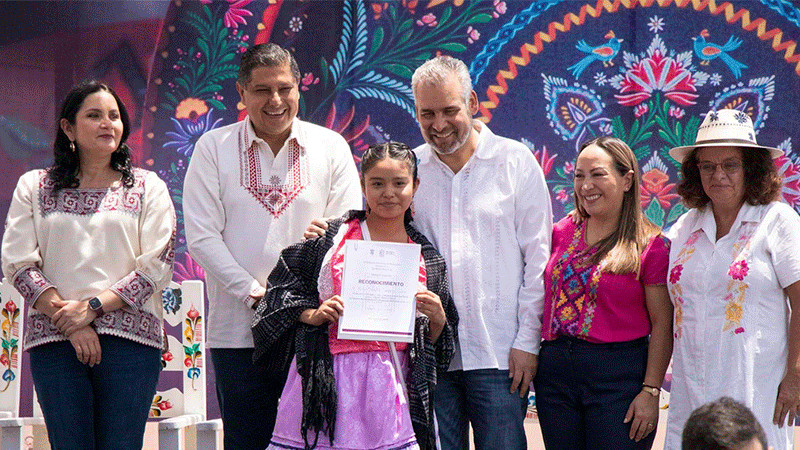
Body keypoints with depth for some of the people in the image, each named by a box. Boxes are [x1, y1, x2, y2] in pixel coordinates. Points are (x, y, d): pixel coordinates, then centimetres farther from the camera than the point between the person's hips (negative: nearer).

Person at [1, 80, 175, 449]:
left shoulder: (148, 187, 11)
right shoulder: (34, 187, 12)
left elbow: (157, 264, 1)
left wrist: (92, 307, -9)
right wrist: (68, 320, -9)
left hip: (128, 336, 0)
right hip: (53, 338, 0)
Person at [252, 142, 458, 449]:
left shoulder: (427, 259, 12)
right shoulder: (331, 237, 4)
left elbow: (437, 347, 17)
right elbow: (283, 286, 9)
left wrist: (437, 318, -3)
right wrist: (313, 315, -6)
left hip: (389, 384, 2)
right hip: (329, 379, -1)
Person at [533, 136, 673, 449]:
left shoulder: (651, 245, -6)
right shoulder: (562, 232, 8)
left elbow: (662, 325, -7)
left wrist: (650, 391, -12)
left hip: (618, 376, -5)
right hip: (554, 370, 5)